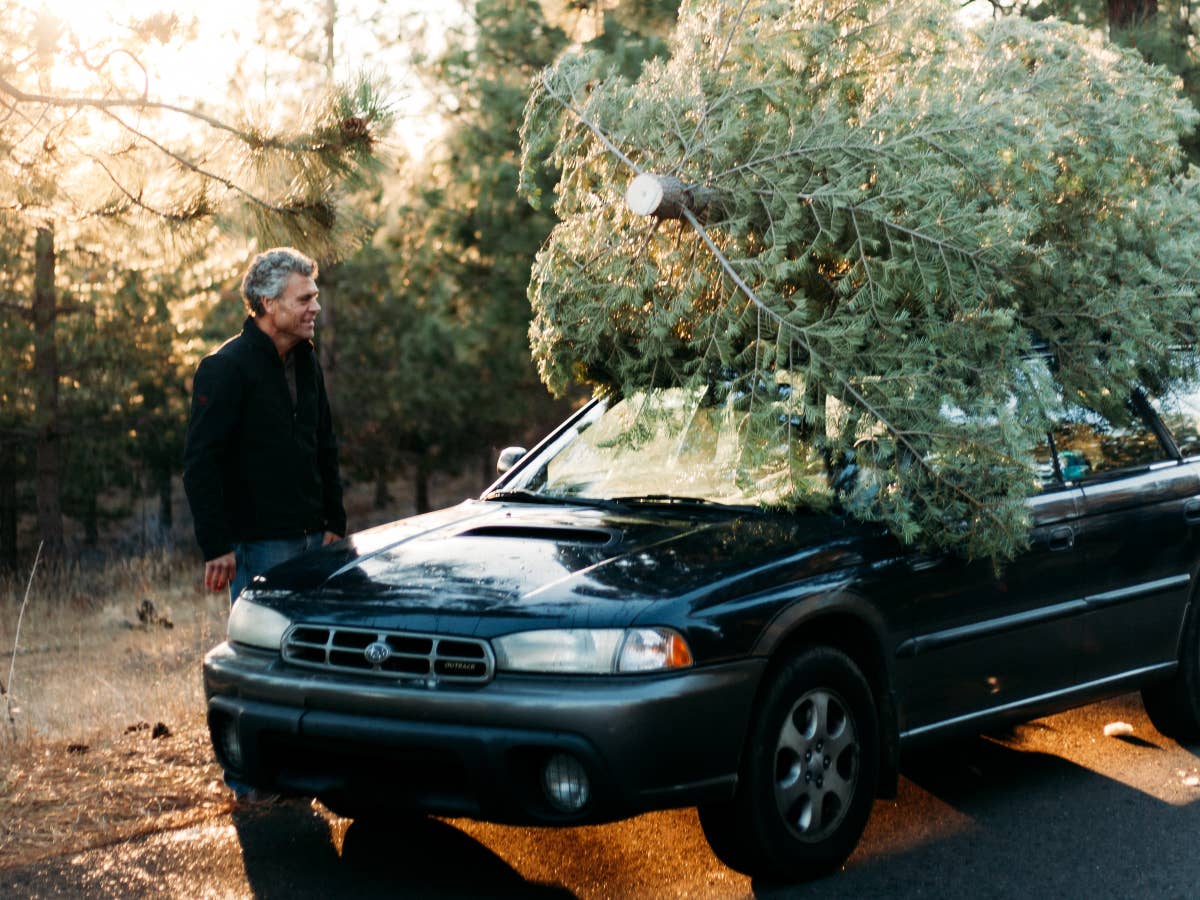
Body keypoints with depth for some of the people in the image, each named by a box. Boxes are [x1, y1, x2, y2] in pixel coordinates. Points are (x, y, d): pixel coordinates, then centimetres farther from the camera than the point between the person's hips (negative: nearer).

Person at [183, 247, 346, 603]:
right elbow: (199, 463, -15)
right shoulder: (224, 367, -12)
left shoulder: (305, 362, 13)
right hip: (258, 544, -8)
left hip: (310, 539, 8)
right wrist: (216, 546, -19)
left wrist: (334, 522, 14)